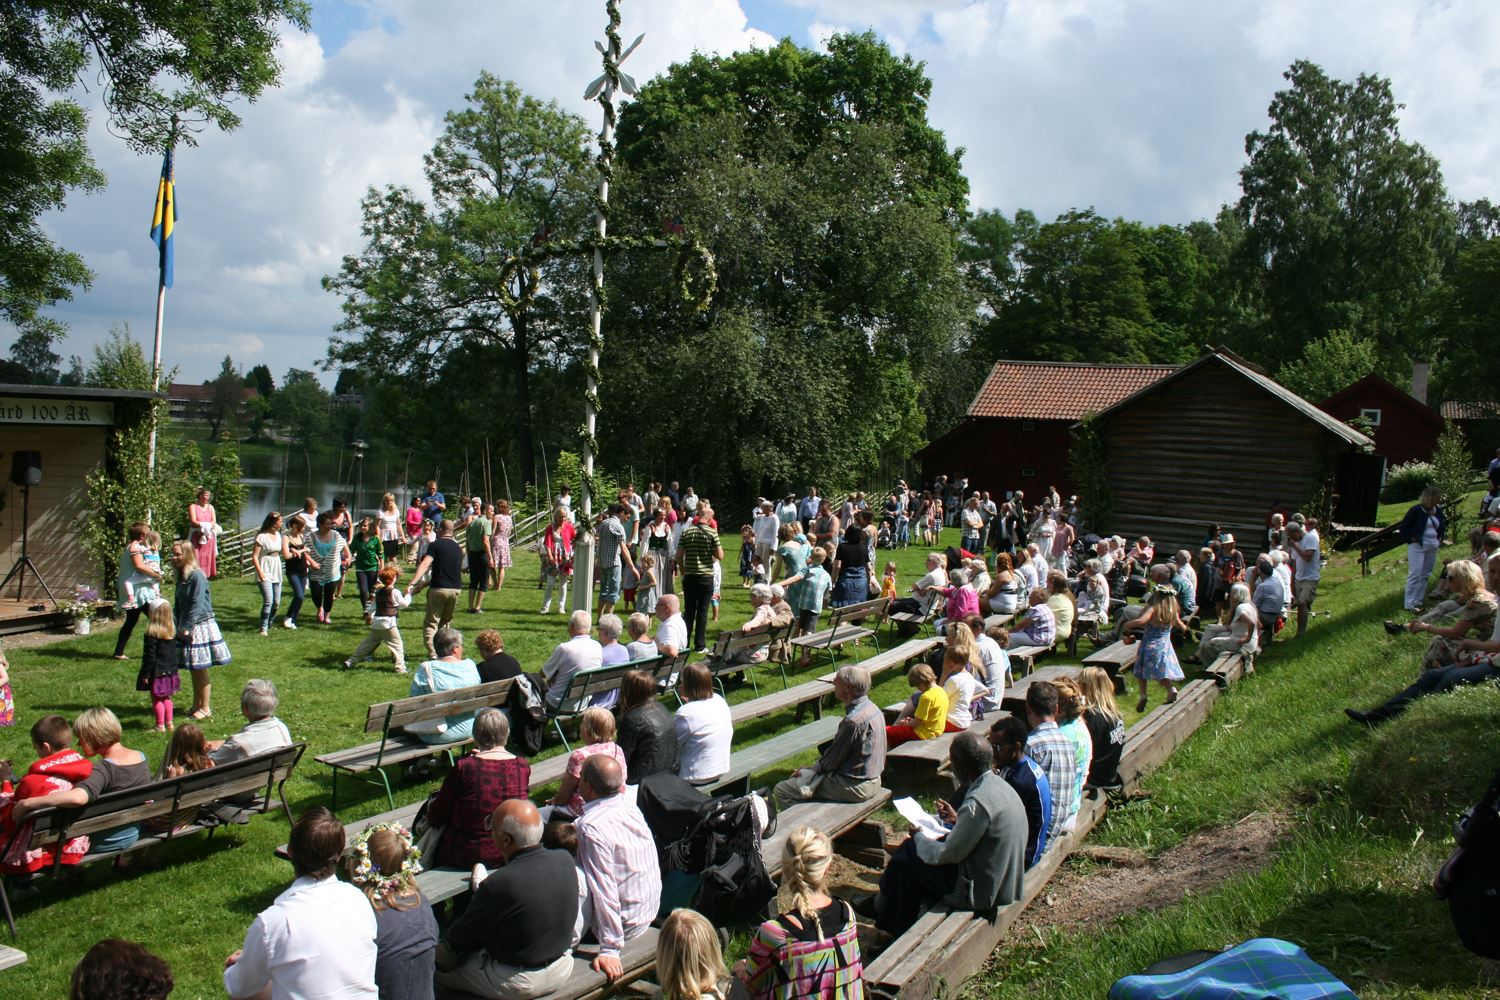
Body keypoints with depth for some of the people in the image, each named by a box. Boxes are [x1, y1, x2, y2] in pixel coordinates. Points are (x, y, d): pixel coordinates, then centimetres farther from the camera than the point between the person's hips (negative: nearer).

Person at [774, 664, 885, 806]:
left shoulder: (854, 721, -26)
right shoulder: (872, 708, 4)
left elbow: (831, 762, -17)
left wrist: (811, 769, -1)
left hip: (855, 787, -10)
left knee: (782, 790, -7)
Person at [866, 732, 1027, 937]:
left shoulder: (977, 801, -27)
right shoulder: (998, 785, 1)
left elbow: (948, 855, -19)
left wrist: (918, 839, -2)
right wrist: (958, 820, 13)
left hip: (981, 891, -9)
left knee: (909, 853, 4)